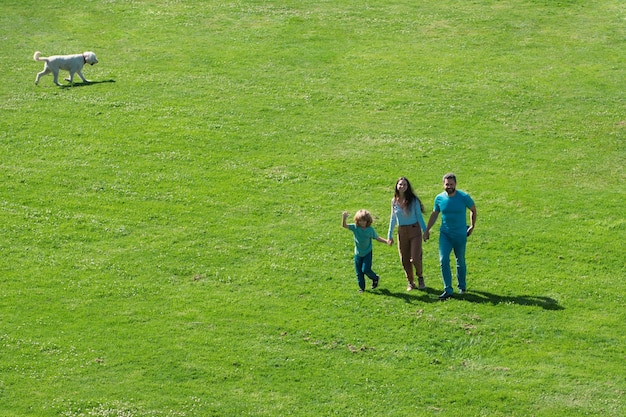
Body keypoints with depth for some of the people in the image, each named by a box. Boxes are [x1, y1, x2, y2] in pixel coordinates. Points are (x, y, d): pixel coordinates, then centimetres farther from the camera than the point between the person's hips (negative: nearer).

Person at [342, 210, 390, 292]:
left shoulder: (370, 229, -10)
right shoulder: (355, 227, -10)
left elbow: (377, 238, 2)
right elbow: (344, 225, -21)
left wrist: (386, 241, -13)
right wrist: (344, 218, -41)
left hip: (367, 253, -2)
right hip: (358, 254, 2)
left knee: (365, 269, -12)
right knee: (359, 272, 8)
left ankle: (375, 278, 17)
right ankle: (361, 287, 23)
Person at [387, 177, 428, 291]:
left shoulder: (413, 200, -6)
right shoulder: (394, 201, 3)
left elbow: (419, 216, 0)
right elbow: (393, 219, 12)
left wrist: (425, 230, -3)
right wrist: (390, 235, 12)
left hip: (414, 231, -3)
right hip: (402, 232, 3)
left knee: (415, 258, -10)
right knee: (405, 260, 5)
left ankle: (420, 278, 17)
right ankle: (410, 282, 22)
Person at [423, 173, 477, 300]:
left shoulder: (464, 197, -11)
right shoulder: (439, 198, -4)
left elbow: (473, 210, 6)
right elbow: (434, 214, 12)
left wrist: (472, 226, 9)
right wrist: (427, 230, 13)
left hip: (460, 234, -2)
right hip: (445, 234, 2)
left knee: (460, 262, 10)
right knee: (443, 260, -12)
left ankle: (462, 286, 31)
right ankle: (448, 290, -7)